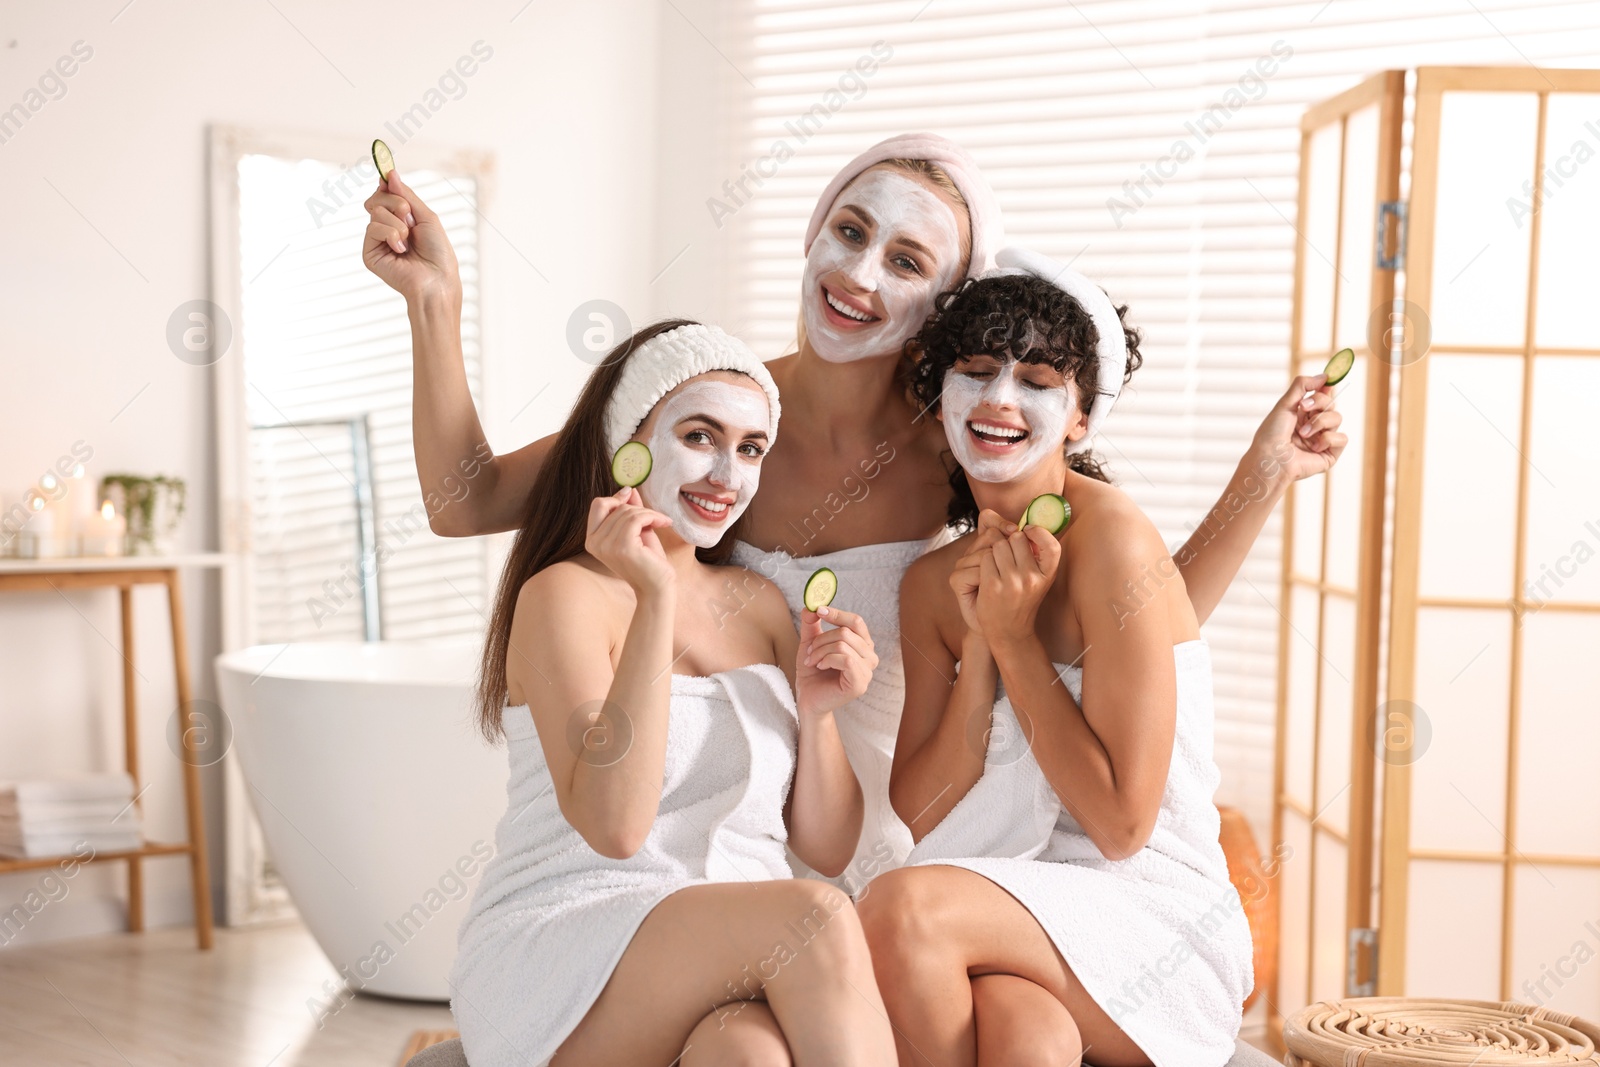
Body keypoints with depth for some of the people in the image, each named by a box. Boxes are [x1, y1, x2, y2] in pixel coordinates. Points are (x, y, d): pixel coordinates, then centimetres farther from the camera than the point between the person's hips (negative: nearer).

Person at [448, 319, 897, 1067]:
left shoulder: (760, 606, 14)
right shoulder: (564, 595, -3)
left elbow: (828, 850, 15)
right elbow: (614, 825, -19)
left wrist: (817, 711, -4)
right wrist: (656, 597, -19)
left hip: (743, 964, 4)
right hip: (550, 967, -3)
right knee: (814, 921, -30)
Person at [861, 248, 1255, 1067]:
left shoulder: (1109, 537, -12)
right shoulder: (931, 584, 9)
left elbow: (1122, 824, -13)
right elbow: (922, 815, 2)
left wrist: (1015, 638, -13)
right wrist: (980, 639, -7)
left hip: (1152, 922, -3)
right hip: (1008, 904, 4)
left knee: (903, 905, -30)